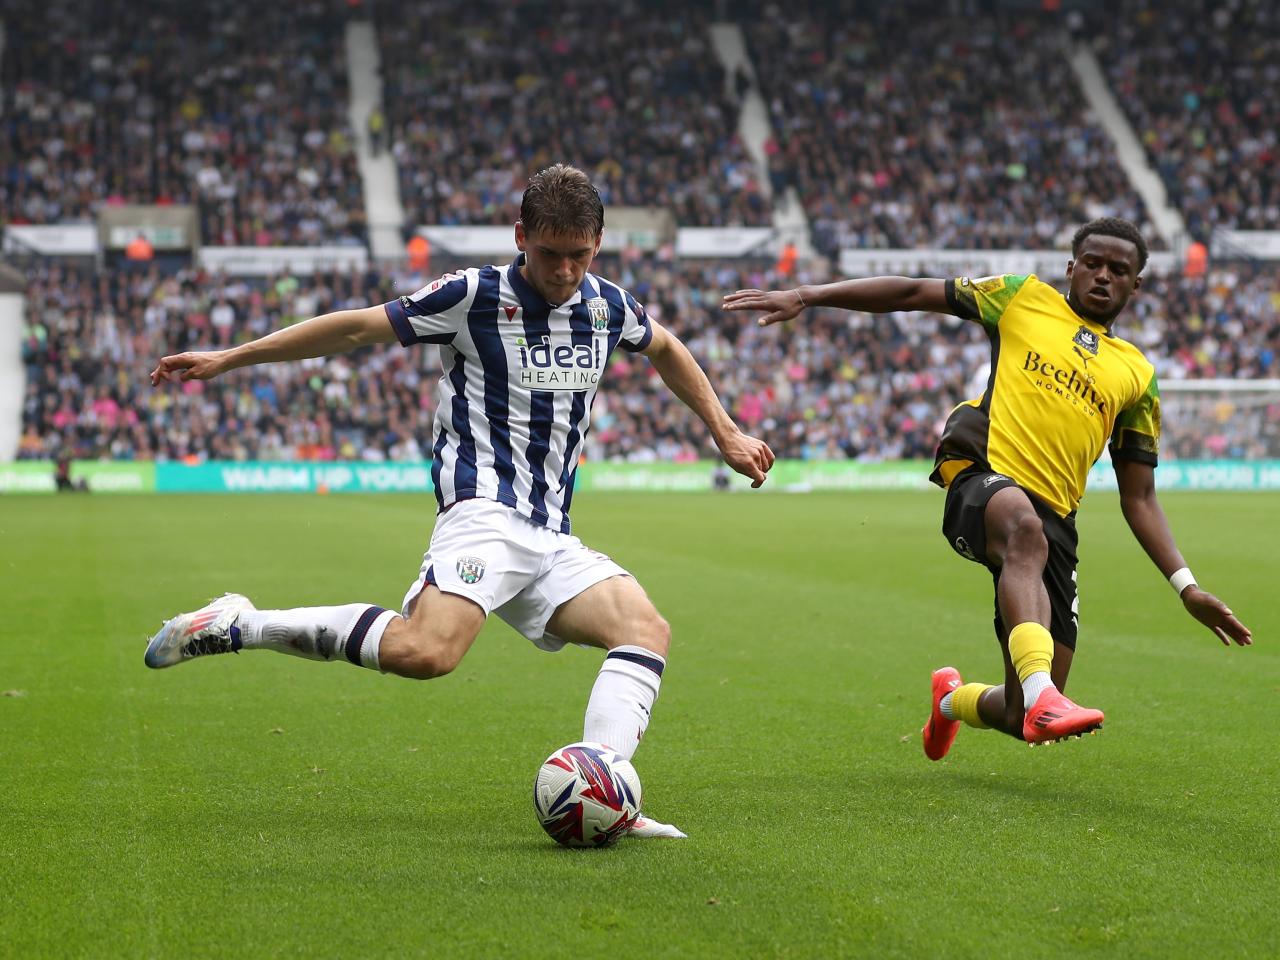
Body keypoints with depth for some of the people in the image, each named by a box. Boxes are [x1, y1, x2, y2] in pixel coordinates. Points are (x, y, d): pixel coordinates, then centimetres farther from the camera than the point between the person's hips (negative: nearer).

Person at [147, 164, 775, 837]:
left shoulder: (608, 306, 11)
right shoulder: (476, 295, -5)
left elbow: (665, 349, 34)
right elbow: (357, 328, -1)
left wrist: (727, 435, 33)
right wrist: (227, 358, 1)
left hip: (551, 537, 7)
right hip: (484, 510, -7)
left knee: (647, 629, -14)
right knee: (426, 651, -32)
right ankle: (237, 627, -19)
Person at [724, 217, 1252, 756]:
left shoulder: (1137, 376, 21)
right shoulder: (1024, 298, 16)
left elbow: (1138, 499, 22)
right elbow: (911, 294, 15)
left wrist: (1186, 587, 11)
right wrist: (805, 297, 6)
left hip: (1053, 518, 3)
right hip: (981, 476, -3)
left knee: (1026, 719, -3)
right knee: (1025, 527, -43)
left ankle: (954, 699, 33)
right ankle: (1040, 693, -56)